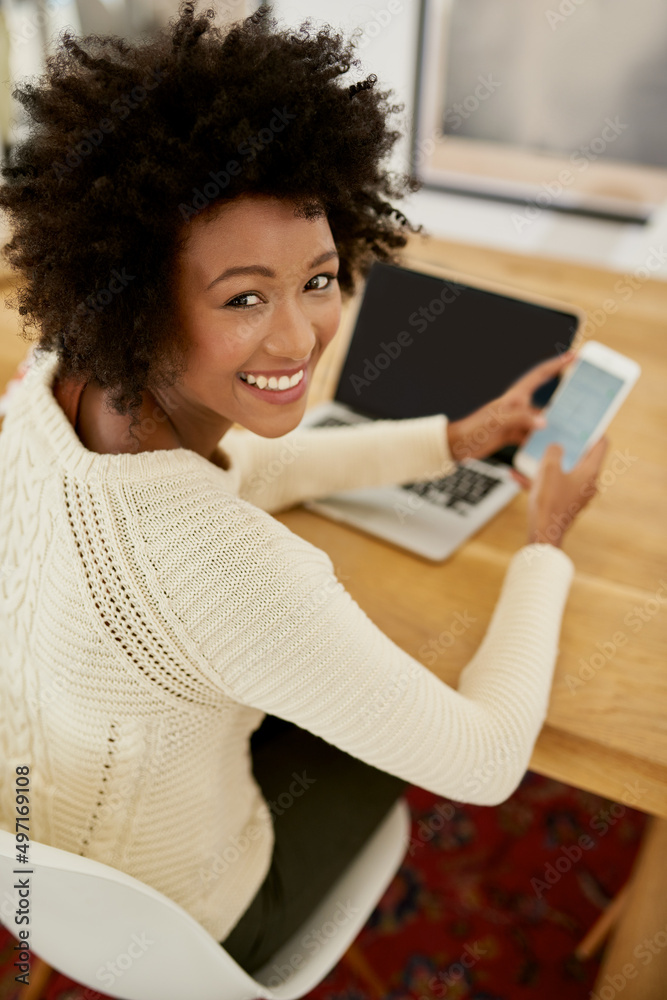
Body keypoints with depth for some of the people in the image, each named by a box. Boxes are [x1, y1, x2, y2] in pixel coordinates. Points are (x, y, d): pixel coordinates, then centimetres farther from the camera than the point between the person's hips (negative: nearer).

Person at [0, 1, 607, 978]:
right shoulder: (219, 565, -44)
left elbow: (252, 469, -1)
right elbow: (487, 762, -30)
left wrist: (460, 437, -1)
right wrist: (546, 541, -13)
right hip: (160, 913, -5)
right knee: (381, 728, 21)